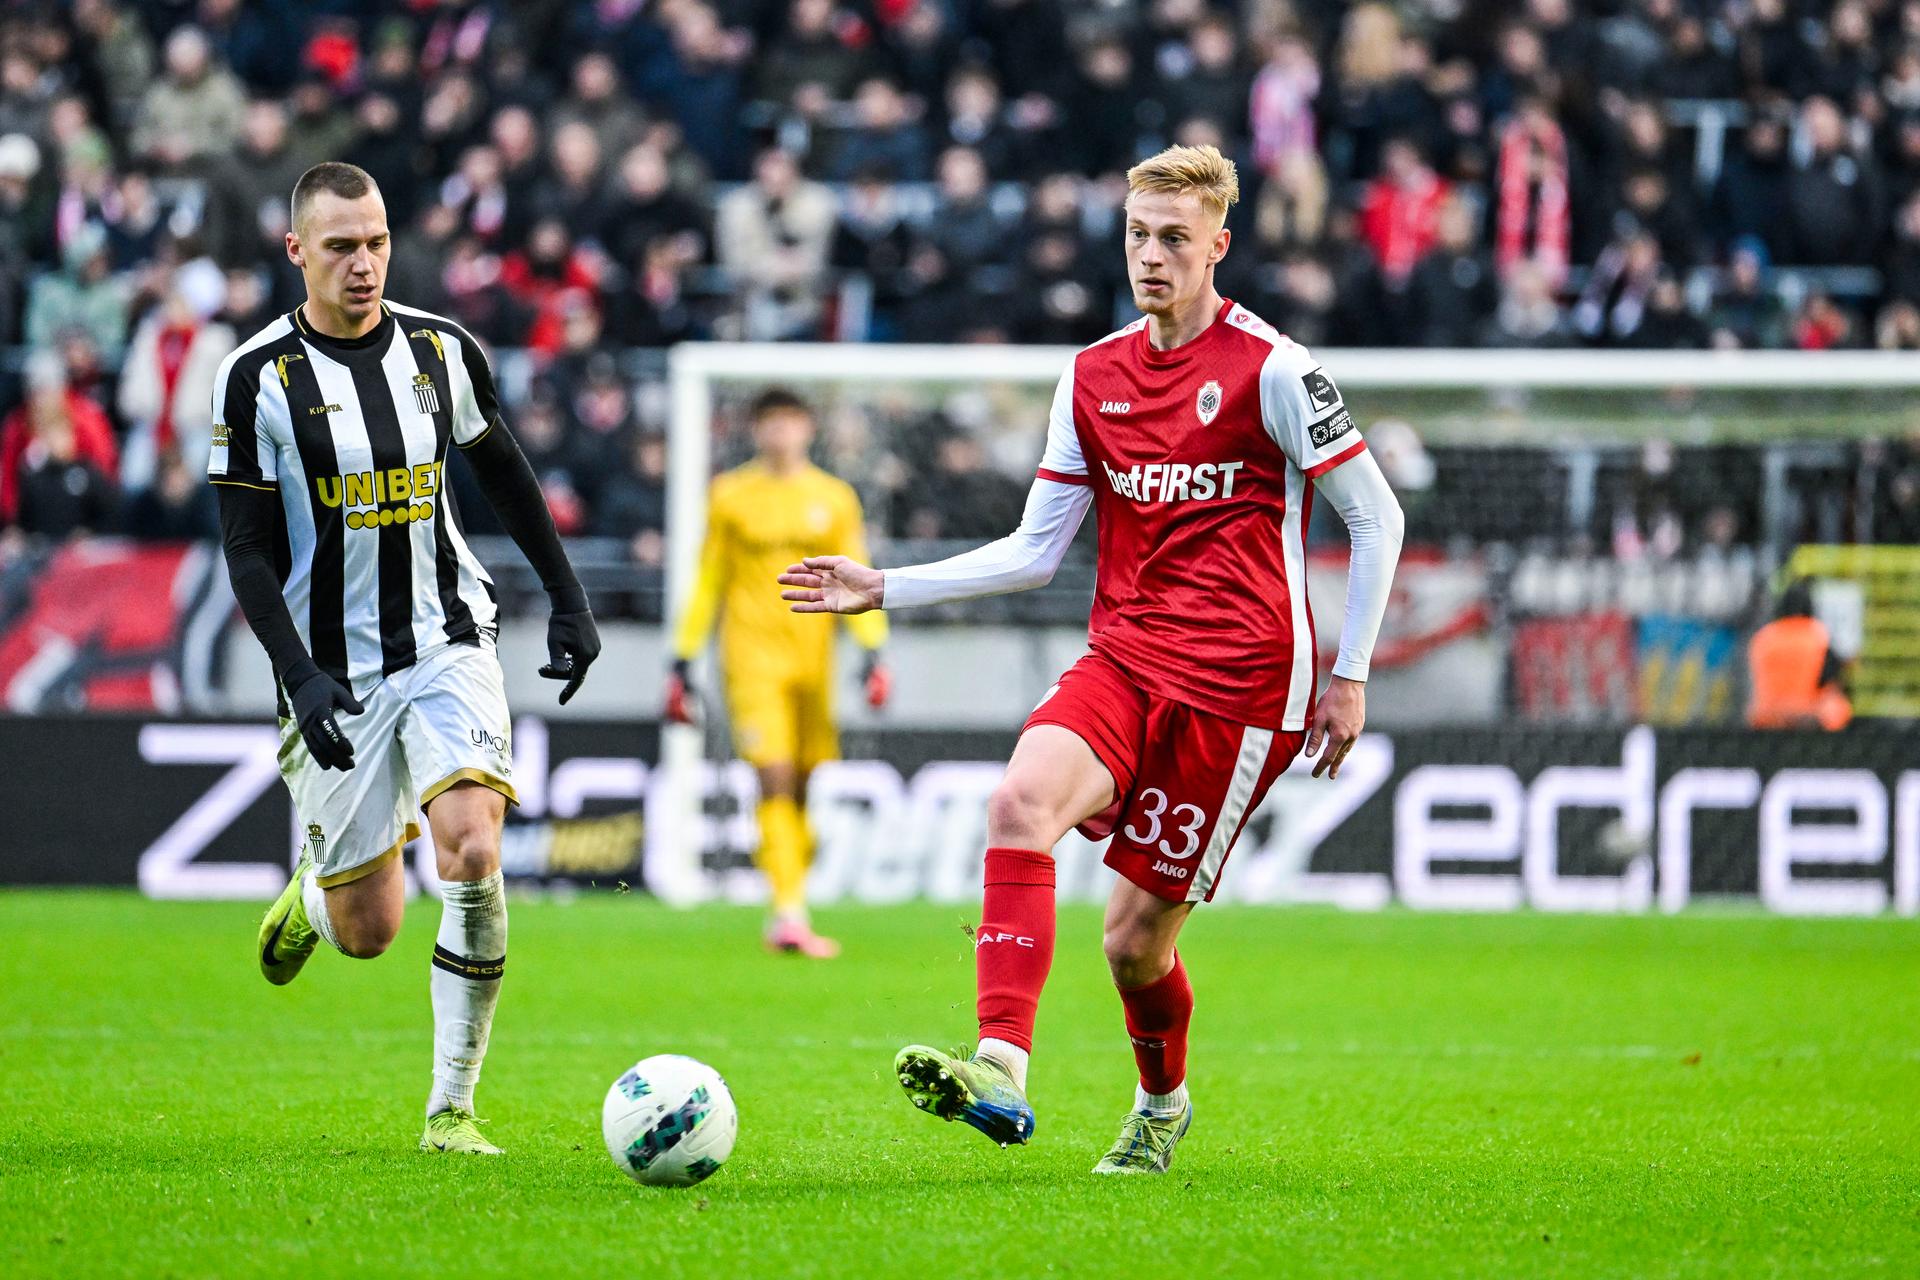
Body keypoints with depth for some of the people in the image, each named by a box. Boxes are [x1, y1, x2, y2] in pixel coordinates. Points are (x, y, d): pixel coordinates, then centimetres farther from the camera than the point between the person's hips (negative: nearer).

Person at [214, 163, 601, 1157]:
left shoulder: (441, 350, 2)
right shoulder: (258, 377, -8)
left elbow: (504, 475, 18)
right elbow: (248, 552, -8)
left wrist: (568, 600, 17)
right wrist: (301, 677, -19)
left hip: (448, 645, 2)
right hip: (334, 673, -2)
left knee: (471, 849, -23)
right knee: (368, 931, 3)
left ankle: (452, 1108, -13)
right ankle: (311, 898, 44)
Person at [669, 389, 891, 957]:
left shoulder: (834, 498, 9)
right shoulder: (730, 496, 7)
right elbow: (707, 582, 12)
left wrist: (873, 651, -2)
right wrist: (683, 660, 9)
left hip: (813, 654, 2)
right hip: (751, 651, -2)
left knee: (805, 785, 2)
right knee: (776, 779, -15)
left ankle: (788, 913, 17)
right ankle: (790, 912, -22)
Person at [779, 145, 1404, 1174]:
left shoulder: (1270, 371, -7)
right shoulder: (1094, 377, 10)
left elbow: (1375, 517, -1)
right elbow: (1034, 550, 15)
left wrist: (1349, 675, -3)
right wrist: (885, 589, 8)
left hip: (1238, 685, -5)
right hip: (1121, 662, 5)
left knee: (1136, 934, -1)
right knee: (1020, 799, -26)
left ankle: (1162, 1104, 31)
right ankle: (1000, 1073, -35)